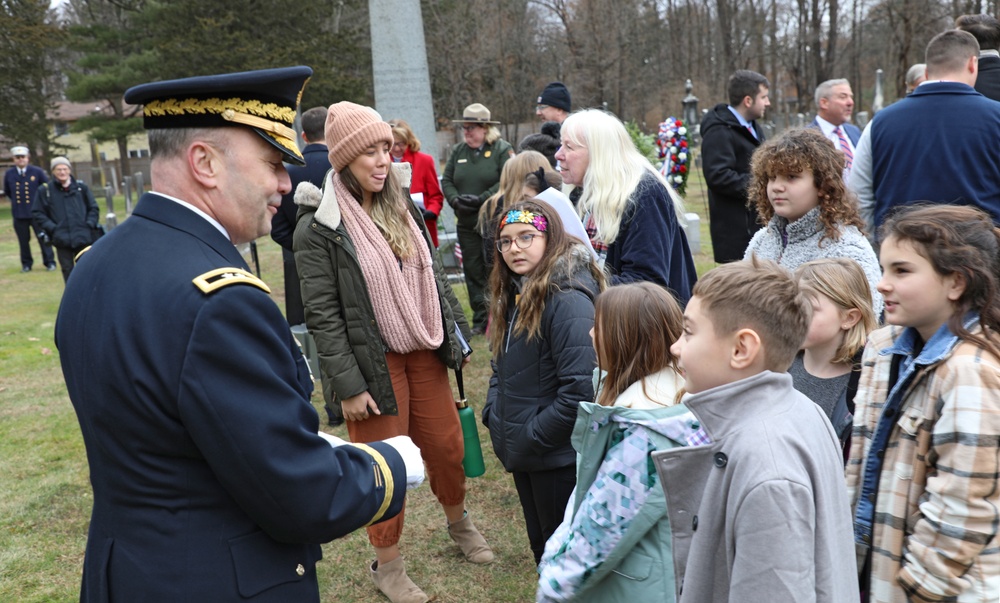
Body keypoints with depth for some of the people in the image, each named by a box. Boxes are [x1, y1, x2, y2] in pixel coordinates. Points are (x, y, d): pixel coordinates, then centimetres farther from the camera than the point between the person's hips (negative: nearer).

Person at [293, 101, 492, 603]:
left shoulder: (401, 206, 6)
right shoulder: (318, 228, -13)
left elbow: (432, 273, 13)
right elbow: (322, 316, -14)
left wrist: (455, 334, 12)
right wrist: (347, 385, -15)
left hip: (424, 353, 6)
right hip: (373, 361, -5)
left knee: (446, 443, 15)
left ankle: (458, 520, 43)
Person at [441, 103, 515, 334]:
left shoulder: (503, 149, -4)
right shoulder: (458, 151, 13)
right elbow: (446, 181, 11)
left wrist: (481, 199, -20)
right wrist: (455, 200, -8)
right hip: (466, 224, 5)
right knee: (473, 271, 8)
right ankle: (480, 320, 16)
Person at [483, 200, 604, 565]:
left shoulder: (568, 299, -21)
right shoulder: (515, 294, 6)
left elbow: (579, 389, -26)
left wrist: (532, 436, -19)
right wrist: (493, 415, 3)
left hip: (558, 456, -8)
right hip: (521, 453, 8)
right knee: (542, 548, 22)